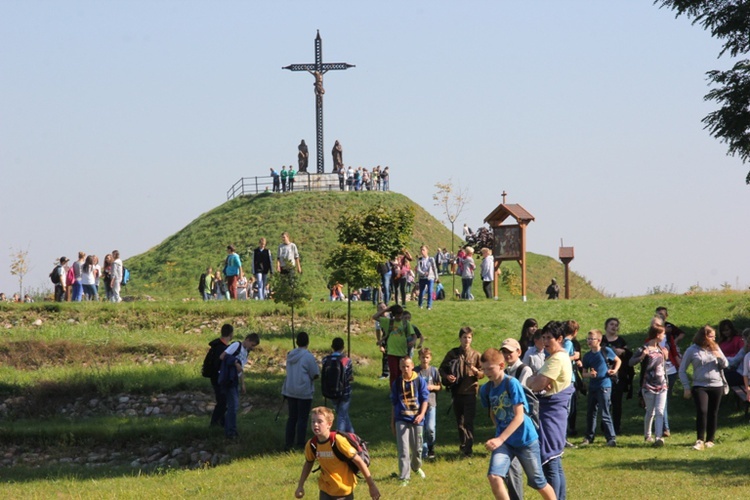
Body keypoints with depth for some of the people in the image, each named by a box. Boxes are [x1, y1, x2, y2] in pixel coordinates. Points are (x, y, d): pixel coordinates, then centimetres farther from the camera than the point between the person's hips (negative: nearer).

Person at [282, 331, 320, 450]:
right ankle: (300, 444, 3)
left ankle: (288, 442, 15)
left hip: (290, 390, 6)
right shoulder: (308, 357, -14)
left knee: (292, 417, 13)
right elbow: (315, 374, -11)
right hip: (304, 391, -6)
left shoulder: (290, 355, 6)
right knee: (302, 418, 1)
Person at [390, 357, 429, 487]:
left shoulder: (420, 381, 1)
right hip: (401, 419, 0)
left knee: (417, 448, 12)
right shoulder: (397, 383, 6)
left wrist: (421, 414, -17)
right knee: (403, 450, -8)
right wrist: (392, 422, 14)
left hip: (416, 419, 0)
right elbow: (394, 403, 13)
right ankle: (404, 477, -8)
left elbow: (425, 399, 0)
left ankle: (416, 467, 42)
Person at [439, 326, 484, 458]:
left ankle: (468, 448, -7)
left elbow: (482, 374, 5)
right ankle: (463, 445, 26)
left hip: (470, 392, -2)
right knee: (460, 421, 12)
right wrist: (447, 376, -11)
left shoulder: (476, 355, 1)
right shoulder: (452, 353, 3)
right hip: (457, 392, 2)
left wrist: (475, 370, -18)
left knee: (468, 422, -8)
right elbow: (442, 369, 10)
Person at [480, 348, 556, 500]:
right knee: (494, 476, -18)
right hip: (504, 441, 4)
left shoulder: (512, 383, -17)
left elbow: (519, 416, -22)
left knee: (538, 483, 8)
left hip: (525, 439, -4)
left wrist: (500, 439, -29)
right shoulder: (486, 389, 0)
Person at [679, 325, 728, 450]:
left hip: (717, 386, 3)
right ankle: (700, 440, -14)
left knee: (713, 413, 6)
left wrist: (720, 357, -12)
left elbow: (725, 365, 9)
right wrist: (686, 387, -2)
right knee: (702, 411, -17)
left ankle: (710, 440, 17)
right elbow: (682, 370, 4)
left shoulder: (715, 348, 8)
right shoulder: (692, 350, -1)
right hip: (700, 387, -3)